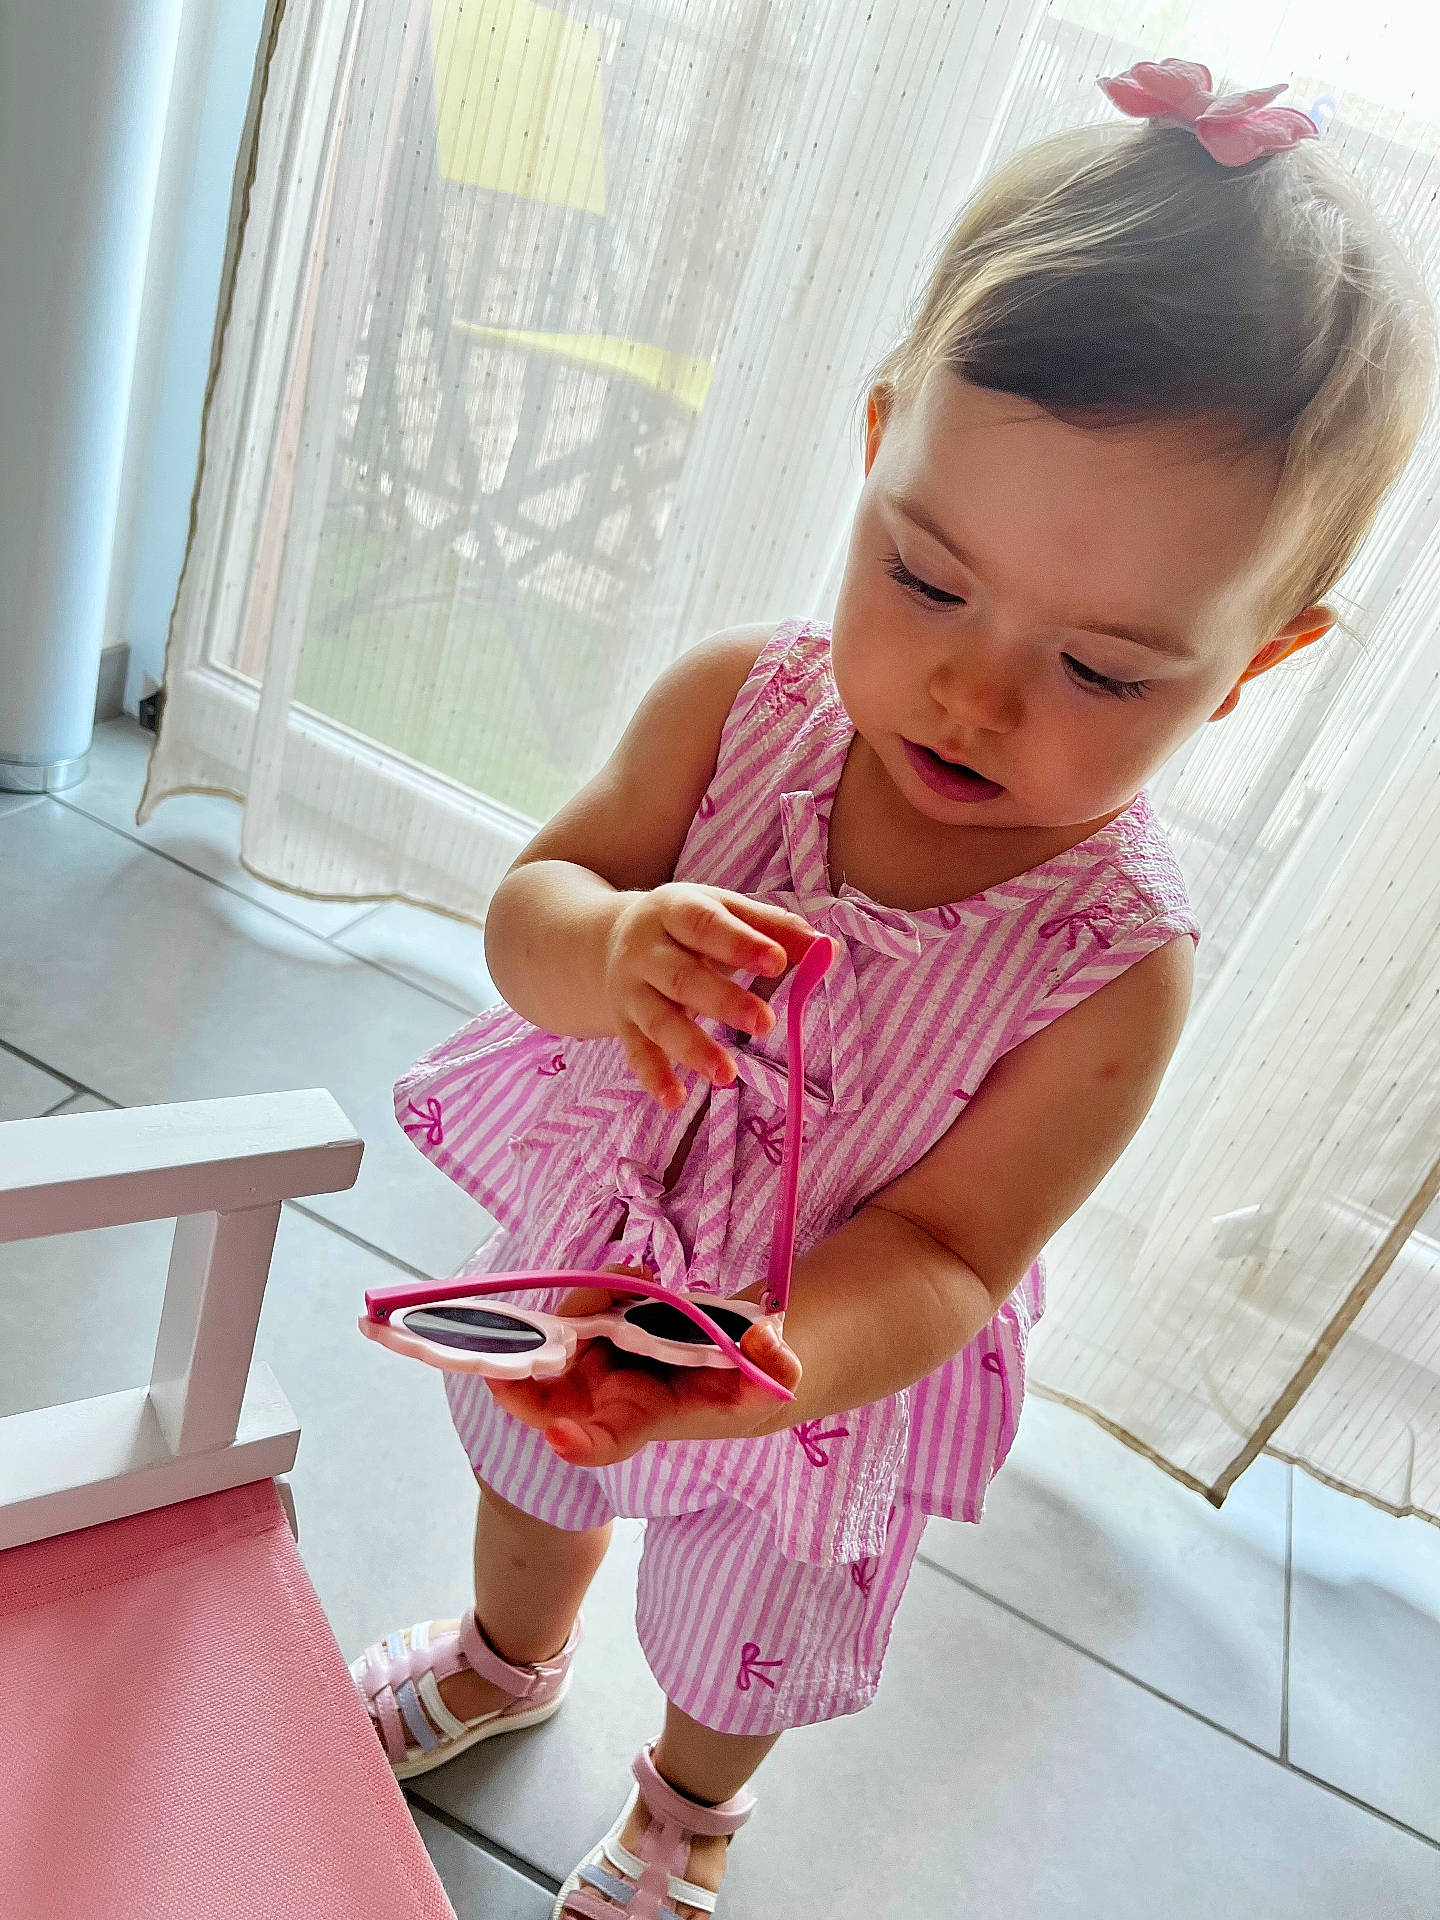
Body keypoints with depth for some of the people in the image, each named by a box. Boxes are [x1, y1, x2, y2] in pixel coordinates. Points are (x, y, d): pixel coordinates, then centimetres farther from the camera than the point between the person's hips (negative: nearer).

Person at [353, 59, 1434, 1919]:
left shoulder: (1115, 965, -31)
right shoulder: (739, 697, -24)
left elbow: (939, 1252, -25)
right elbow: (531, 899, -18)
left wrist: (756, 1370, -44)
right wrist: (608, 949, -42)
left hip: (821, 1365, -2)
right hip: (587, 1262, 4)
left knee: (741, 1643, 28)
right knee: (531, 1478, 34)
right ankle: (506, 1660, 73)